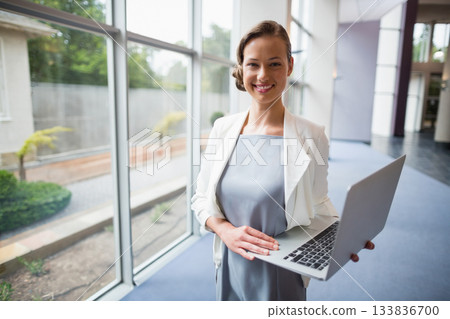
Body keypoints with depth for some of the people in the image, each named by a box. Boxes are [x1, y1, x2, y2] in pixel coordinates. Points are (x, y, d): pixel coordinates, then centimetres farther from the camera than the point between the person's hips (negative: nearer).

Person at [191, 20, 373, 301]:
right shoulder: (223, 128, -5)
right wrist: (225, 230, -17)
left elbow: (318, 202, 0)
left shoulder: (312, 136, -12)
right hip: (230, 269, 3)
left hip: (282, 275, -2)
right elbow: (202, 198, 0)